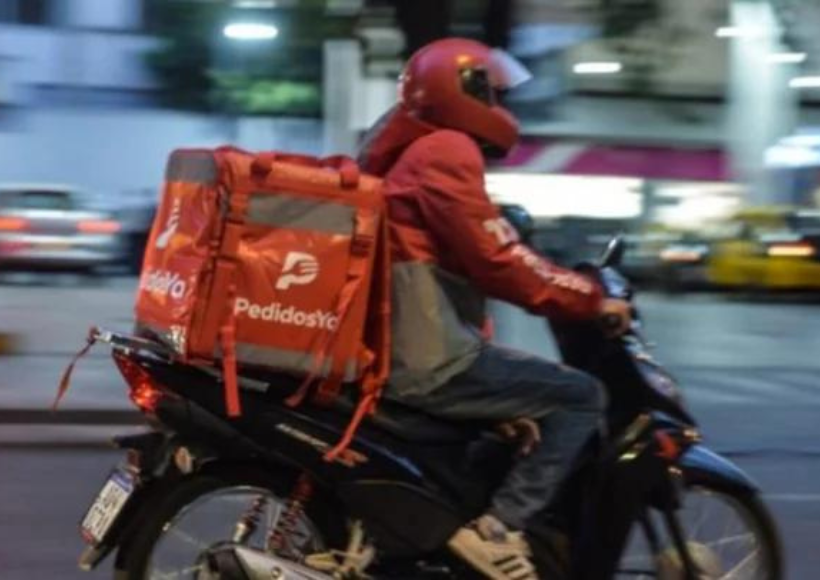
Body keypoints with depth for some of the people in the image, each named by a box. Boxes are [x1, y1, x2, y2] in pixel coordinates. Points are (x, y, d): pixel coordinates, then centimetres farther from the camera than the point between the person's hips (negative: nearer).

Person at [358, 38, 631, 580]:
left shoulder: (413, 152, 21)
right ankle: (498, 526, -14)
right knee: (581, 397, -10)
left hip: (401, 350, 11)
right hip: (430, 360, -11)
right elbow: (497, 261, -18)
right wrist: (590, 300, -9)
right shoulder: (447, 152, -10)